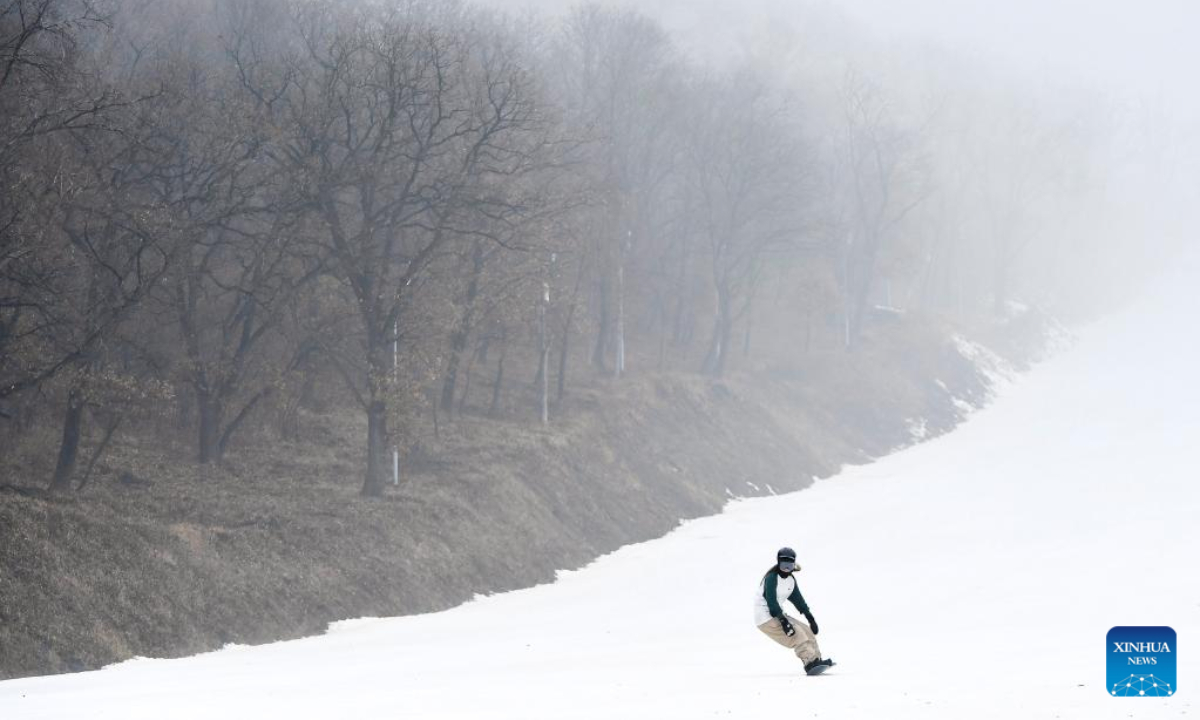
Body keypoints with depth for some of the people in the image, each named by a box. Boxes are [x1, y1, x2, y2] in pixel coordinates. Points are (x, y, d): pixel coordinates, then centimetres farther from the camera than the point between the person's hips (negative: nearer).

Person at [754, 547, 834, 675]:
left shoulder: (791, 579, 9)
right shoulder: (772, 577, -17)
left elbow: (798, 599, 14)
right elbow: (771, 601, -25)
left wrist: (810, 618, 9)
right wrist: (783, 620, -33)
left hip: (778, 615, 9)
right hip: (766, 617, -9)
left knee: (807, 631, 4)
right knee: (796, 633, -22)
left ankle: (816, 660, 5)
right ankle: (810, 663, -29)